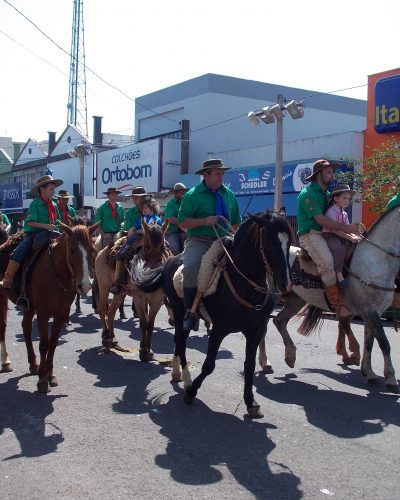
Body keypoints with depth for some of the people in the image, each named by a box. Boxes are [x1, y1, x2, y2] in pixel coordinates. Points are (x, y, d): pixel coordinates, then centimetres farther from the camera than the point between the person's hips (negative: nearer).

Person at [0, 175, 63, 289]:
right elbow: (30, 223, -14)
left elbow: (57, 222, 22)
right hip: (32, 233, -6)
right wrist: (46, 226, -24)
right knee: (20, 251, -29)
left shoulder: (54, 205, 12)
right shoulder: (35, 204, -5)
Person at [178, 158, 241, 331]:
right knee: (191, 266, -32)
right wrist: (205, 221, -18)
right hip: (199, 241, -5)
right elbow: (182, 222, -6)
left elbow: (236, 222, 24)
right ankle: (190, 311, -22)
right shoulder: (193, 195, 0)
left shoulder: (229, 194, 15)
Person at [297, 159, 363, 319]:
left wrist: (352, 227, 2)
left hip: (324, 233, 10)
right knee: (326, 262, -31)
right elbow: (321, 220, -20)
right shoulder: (308, 194, -9)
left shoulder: (326, 193, 20)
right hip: (310, 234, -10)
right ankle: (336, 303, -26)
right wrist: (346, 228, -22)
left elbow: (334, 217, 19)